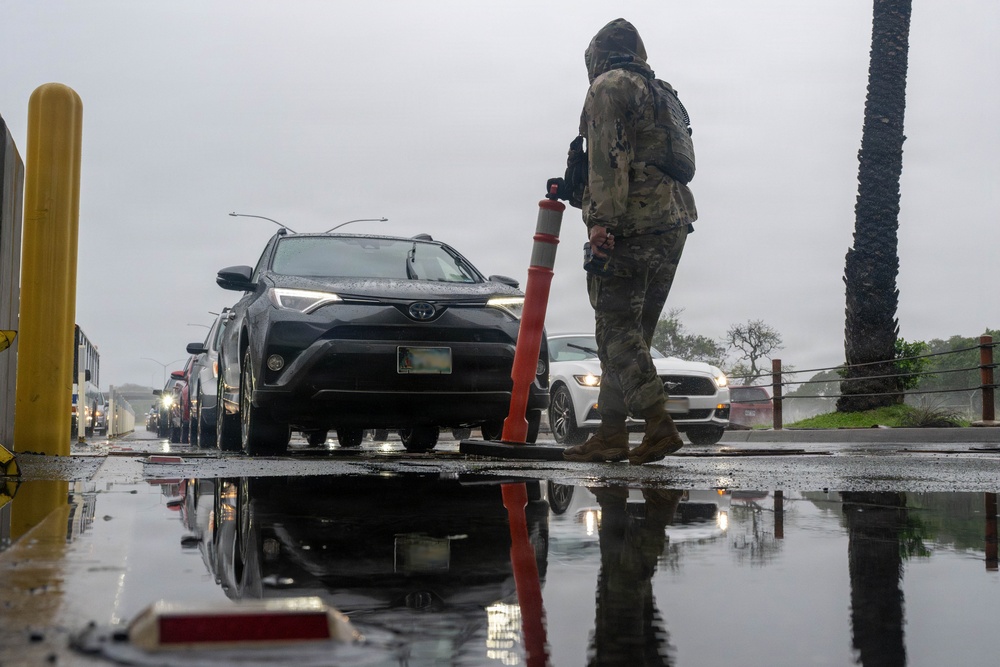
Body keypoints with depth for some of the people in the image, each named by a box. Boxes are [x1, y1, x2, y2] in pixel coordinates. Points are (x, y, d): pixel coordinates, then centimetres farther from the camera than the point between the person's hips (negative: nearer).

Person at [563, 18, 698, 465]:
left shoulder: (609, 86, 0)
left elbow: (608, 156, -14)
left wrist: (601, 219, -21)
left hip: (629, 226, -8)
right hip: (673, 224, 9)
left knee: (618, 328, -10)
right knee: (631, 331, 9)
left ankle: (659, 422, -21)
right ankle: (611, 433, 11)